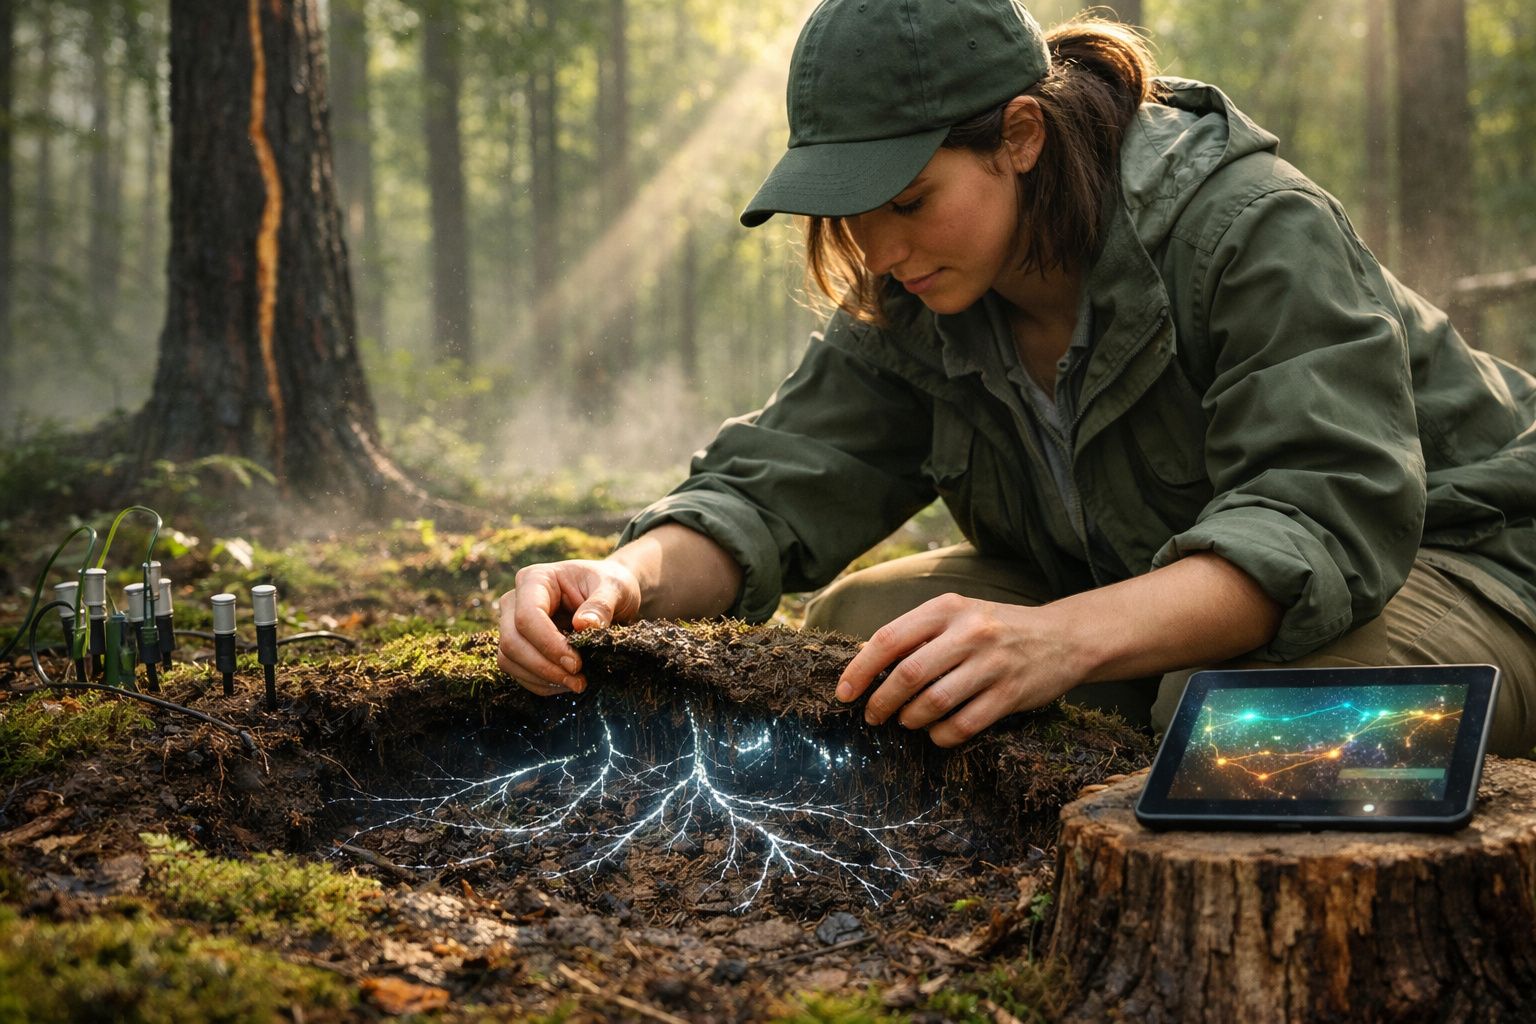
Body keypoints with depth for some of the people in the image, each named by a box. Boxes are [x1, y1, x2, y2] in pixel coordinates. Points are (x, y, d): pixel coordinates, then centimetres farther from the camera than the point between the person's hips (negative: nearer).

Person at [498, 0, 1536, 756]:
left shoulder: (1253, 227, -27)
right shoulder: (910, 302, -7)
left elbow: (1327, 516, -38)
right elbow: (780, 484, -11)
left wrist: (1060, 638, -54)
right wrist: (634, 576, -35)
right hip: (1130, 595, 6)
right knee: (856, 626, -13)